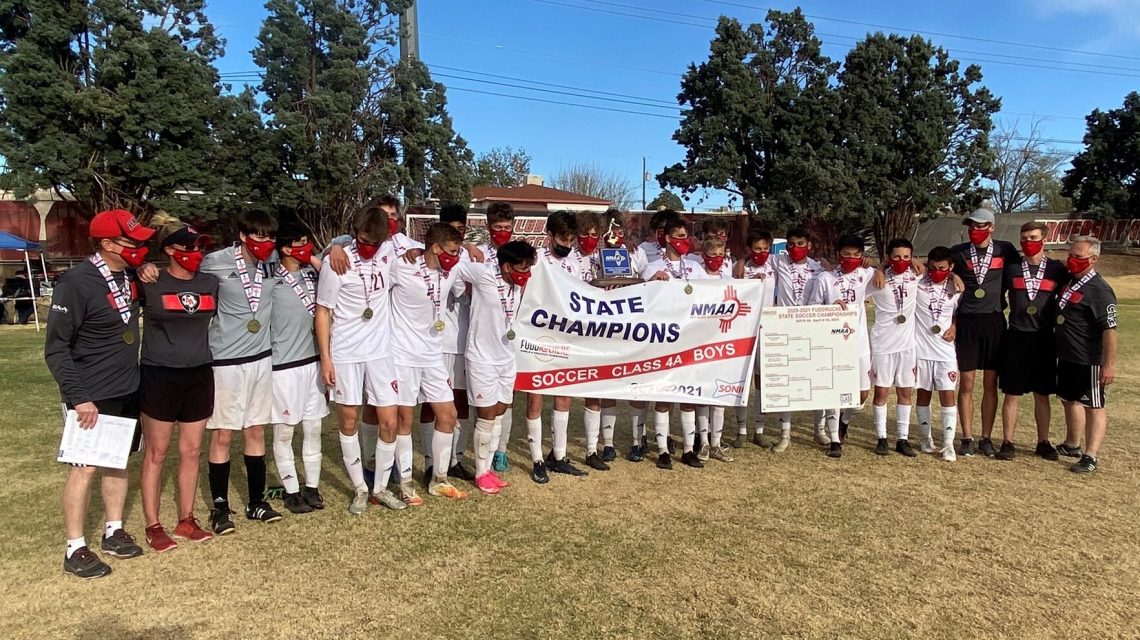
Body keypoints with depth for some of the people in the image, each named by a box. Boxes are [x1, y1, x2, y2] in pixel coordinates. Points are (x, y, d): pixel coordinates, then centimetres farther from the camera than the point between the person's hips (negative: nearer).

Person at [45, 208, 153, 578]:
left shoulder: (129, 275, 0)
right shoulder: (77, 284, -19)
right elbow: (56, 348, -17)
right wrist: (78, 398, -21)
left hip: (128, 390, 7)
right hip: (92, 396, -7)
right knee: (85, 467, 2)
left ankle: (114, 531, 30)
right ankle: (75, 549, 15)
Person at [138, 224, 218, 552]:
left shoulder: (210, 283, 4)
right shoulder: (151, 284, -8)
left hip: (200, 376, 4)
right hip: (159, 376, -4)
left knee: (192, 451, 11)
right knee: (156, 453, 5)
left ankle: (186, 520, 24)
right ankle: (153, 526, 17)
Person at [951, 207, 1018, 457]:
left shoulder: (1005, 250, 3)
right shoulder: (958, 252, 2)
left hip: (994, 322, 1)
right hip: (966, 322, -1)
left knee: (990, 384, 7)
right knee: (966, 384, 2)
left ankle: (986, 438, 16)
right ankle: (967, 438, 11)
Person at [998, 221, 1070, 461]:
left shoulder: (1057, 270, 3)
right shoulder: (1010, 268, 3)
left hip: (1045, 339, 1)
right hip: (1016, 338, -1)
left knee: (1042, 395, 10)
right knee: (1011, 394, 2)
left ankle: (1043, 442, 23)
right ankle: (1007, 443, 10)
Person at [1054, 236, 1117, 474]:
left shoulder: (1099, 290, -18)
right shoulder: (1068, 282, 8)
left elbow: (1110, 329, -21)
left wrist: (1109, 364, -23)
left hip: (1089, 361, -9)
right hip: (1066, 356, 9)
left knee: (1093, 407, 1)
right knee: (1070, 400, 21)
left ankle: (1090, 457, 4)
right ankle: (1072, 445, 38)